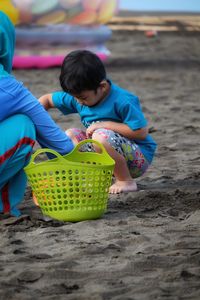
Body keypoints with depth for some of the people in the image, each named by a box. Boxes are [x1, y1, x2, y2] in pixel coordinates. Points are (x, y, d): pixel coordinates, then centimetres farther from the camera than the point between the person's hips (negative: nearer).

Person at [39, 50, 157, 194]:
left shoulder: (122, 101, -23)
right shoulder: (77, 96, -2)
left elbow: (141, 132, -24)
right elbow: (47, 100, 9)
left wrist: (105, 125, -23)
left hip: (139, 157, -8)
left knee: (101, 136, -33)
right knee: (70, 134, -5)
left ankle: (126, 181, -16)